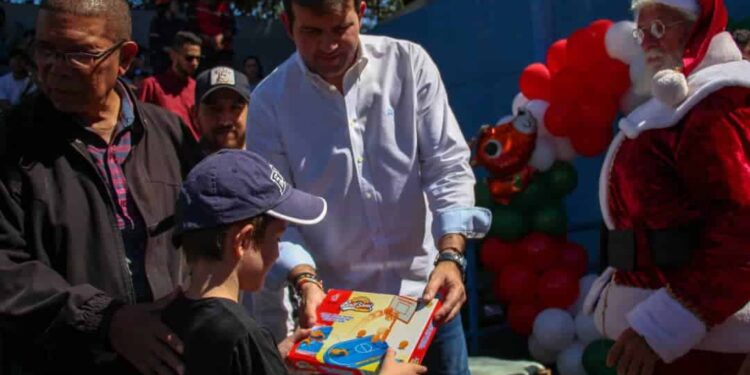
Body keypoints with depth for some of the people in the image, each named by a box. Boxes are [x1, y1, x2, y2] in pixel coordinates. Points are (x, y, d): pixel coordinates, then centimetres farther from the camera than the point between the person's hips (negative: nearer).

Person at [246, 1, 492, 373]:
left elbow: (448, 165, -7)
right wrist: (305, 279, -20)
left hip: (424, 290, 1)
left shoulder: (409, 63, -5)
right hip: (336, 303, 0)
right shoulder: (270, 99, -6)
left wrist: (450, 256, -20)